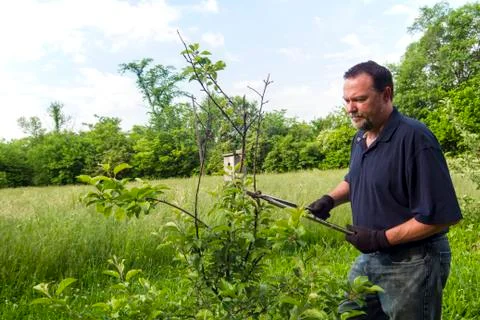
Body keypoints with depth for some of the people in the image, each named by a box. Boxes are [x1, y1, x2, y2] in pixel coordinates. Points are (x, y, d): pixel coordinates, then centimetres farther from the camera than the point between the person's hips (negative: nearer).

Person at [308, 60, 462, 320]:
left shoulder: (415, 138, -22)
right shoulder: (360, 138, 5)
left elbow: (442, 216, -24)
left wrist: (383, 238, -23)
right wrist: (330, 199, 3)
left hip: (412, 264, -8)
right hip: (369, 258, 8)